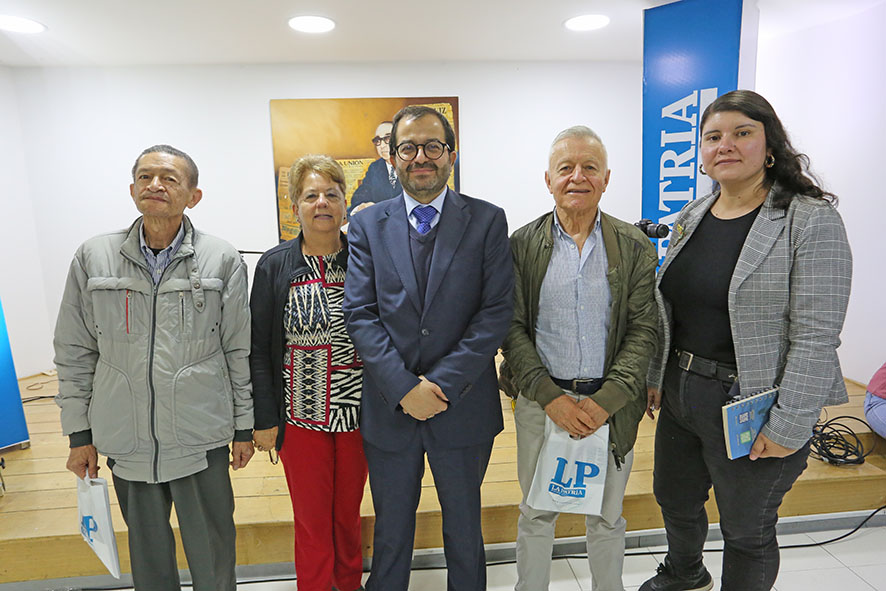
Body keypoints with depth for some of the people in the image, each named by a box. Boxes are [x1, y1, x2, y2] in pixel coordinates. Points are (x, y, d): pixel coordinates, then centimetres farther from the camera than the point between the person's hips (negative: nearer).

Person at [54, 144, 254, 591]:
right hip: (125, 440, 2)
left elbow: (239, 350, -1)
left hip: (199, 437, -2)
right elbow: (74, 353, 6)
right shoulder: (93, 258, 1)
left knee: (213, 553, 11)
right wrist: (79, 433, 6)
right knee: (147, 550, 20)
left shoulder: (222, 260, -5)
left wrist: (244, 426, 2)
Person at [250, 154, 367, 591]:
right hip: (301, 413, -1)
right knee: (312, 522, 13)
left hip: (358, 413, 1)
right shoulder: (274, 266, -3)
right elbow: (258, 349, -1)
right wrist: (264, 419, -4)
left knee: (348, 514, 19)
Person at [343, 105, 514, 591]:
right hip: (389, 407, 1)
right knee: (391, 530, 20)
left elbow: (496, 312, -9)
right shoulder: (367, 226, 1)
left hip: (463, 407, 0)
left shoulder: (486, 221, -3)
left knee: (464, 526, 21)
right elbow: (360, 314, -5)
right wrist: (404, 387, -15)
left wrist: (443, 384, -16)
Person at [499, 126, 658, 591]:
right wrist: (550, 396, -13)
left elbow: (644, 329, -3)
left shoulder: (634, 247, 0)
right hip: (540, 400, 0)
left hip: (611, 405, 1)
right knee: (536, 513, 16)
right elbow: (512, 328, -4)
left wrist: (607, 400, -14)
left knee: (607, 516, 19)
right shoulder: (522, 245, -2)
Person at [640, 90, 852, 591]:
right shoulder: (691, 219, 7)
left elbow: (816, 335, -18)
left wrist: (789, 426, -19)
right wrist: (657, 377, 10)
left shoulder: (812, 221, -13)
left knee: (747, 532, 14)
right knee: (675, 498, 26)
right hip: (680, 395, 7)